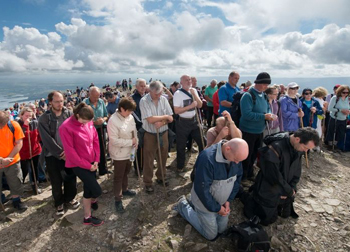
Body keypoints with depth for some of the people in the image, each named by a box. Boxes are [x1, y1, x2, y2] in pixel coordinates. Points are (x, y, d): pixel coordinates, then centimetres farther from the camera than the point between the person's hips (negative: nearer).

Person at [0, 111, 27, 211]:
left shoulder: (13, 125, -15)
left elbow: (19, 143, -9)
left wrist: (9, 158, -18)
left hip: (12, 161, 1)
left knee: (15, 184, 14)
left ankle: (16, 201, 35)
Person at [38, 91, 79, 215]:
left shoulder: (69, 114, -3)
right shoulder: (44, 119, -9)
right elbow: (47, 139, -12)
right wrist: (60, 153, -13)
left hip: (69, 153, 2)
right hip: (52, 155, -1)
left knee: (71, 178, 11)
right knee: (56, 182, 9)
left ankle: (69, 198, 35)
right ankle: (59, 203, 31)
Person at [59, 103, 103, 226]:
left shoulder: (89, 122, -3)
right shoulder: (66, 127, -20)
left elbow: (95, 140, 5)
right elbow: (70, 151, -17)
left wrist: (96, 160, -1)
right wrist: (87, 165, -13)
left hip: (91, 162, 6)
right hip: (78, 164, -6)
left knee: (88, 188, 17)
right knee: (97, 190, -6)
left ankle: (87, 217, 38)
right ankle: (93, 200, 29)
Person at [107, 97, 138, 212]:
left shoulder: (130, 117, -4)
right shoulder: (113, 120, -24)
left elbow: (134, 130, 9)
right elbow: (114, 140, -26)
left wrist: (135, 141, -7)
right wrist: (131, 142, -21)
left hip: (129, 151, 7)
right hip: (119, 154, -7)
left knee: (126, 172, 25)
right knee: (118, 176, 8)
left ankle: (124, 189, 47)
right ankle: (118, 199, 23)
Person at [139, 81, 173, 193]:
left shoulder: (163, 99, -1)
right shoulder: (144, 101, -15)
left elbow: (170, 118, -2)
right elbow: (150, 119, -23)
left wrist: (161, 123, -22)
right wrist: (165, 117, -13)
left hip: (163, 133, 5)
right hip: (150, 135, -4)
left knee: (163, 157, 17)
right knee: (148, 160, 6)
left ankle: (160, 177, 38)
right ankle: (148, 183, 23)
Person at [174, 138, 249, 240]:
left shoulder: (236, 154, -14)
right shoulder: (207, 158, -36)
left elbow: (237, 179, 1)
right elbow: (202, 189, -28)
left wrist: (228, 200, -5)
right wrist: (216, 208, -16)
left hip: (222, 201, 7)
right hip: (206, 202, -6)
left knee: (222, 229, 19)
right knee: (211, 235, 9)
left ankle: (193, 205, 30)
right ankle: (184, 206, 21)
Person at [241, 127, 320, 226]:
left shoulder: (298, 148, -7)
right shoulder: (275, 148, -34)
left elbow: (297, 171, 4)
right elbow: (274, 176, -27)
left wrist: (291, 189, -6)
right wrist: (289, 191, -13)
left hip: (285, 190, 8)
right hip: (269, 191, -8)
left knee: (286, 214, 22)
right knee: (268, 219, 4)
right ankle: (248, 198, 22)